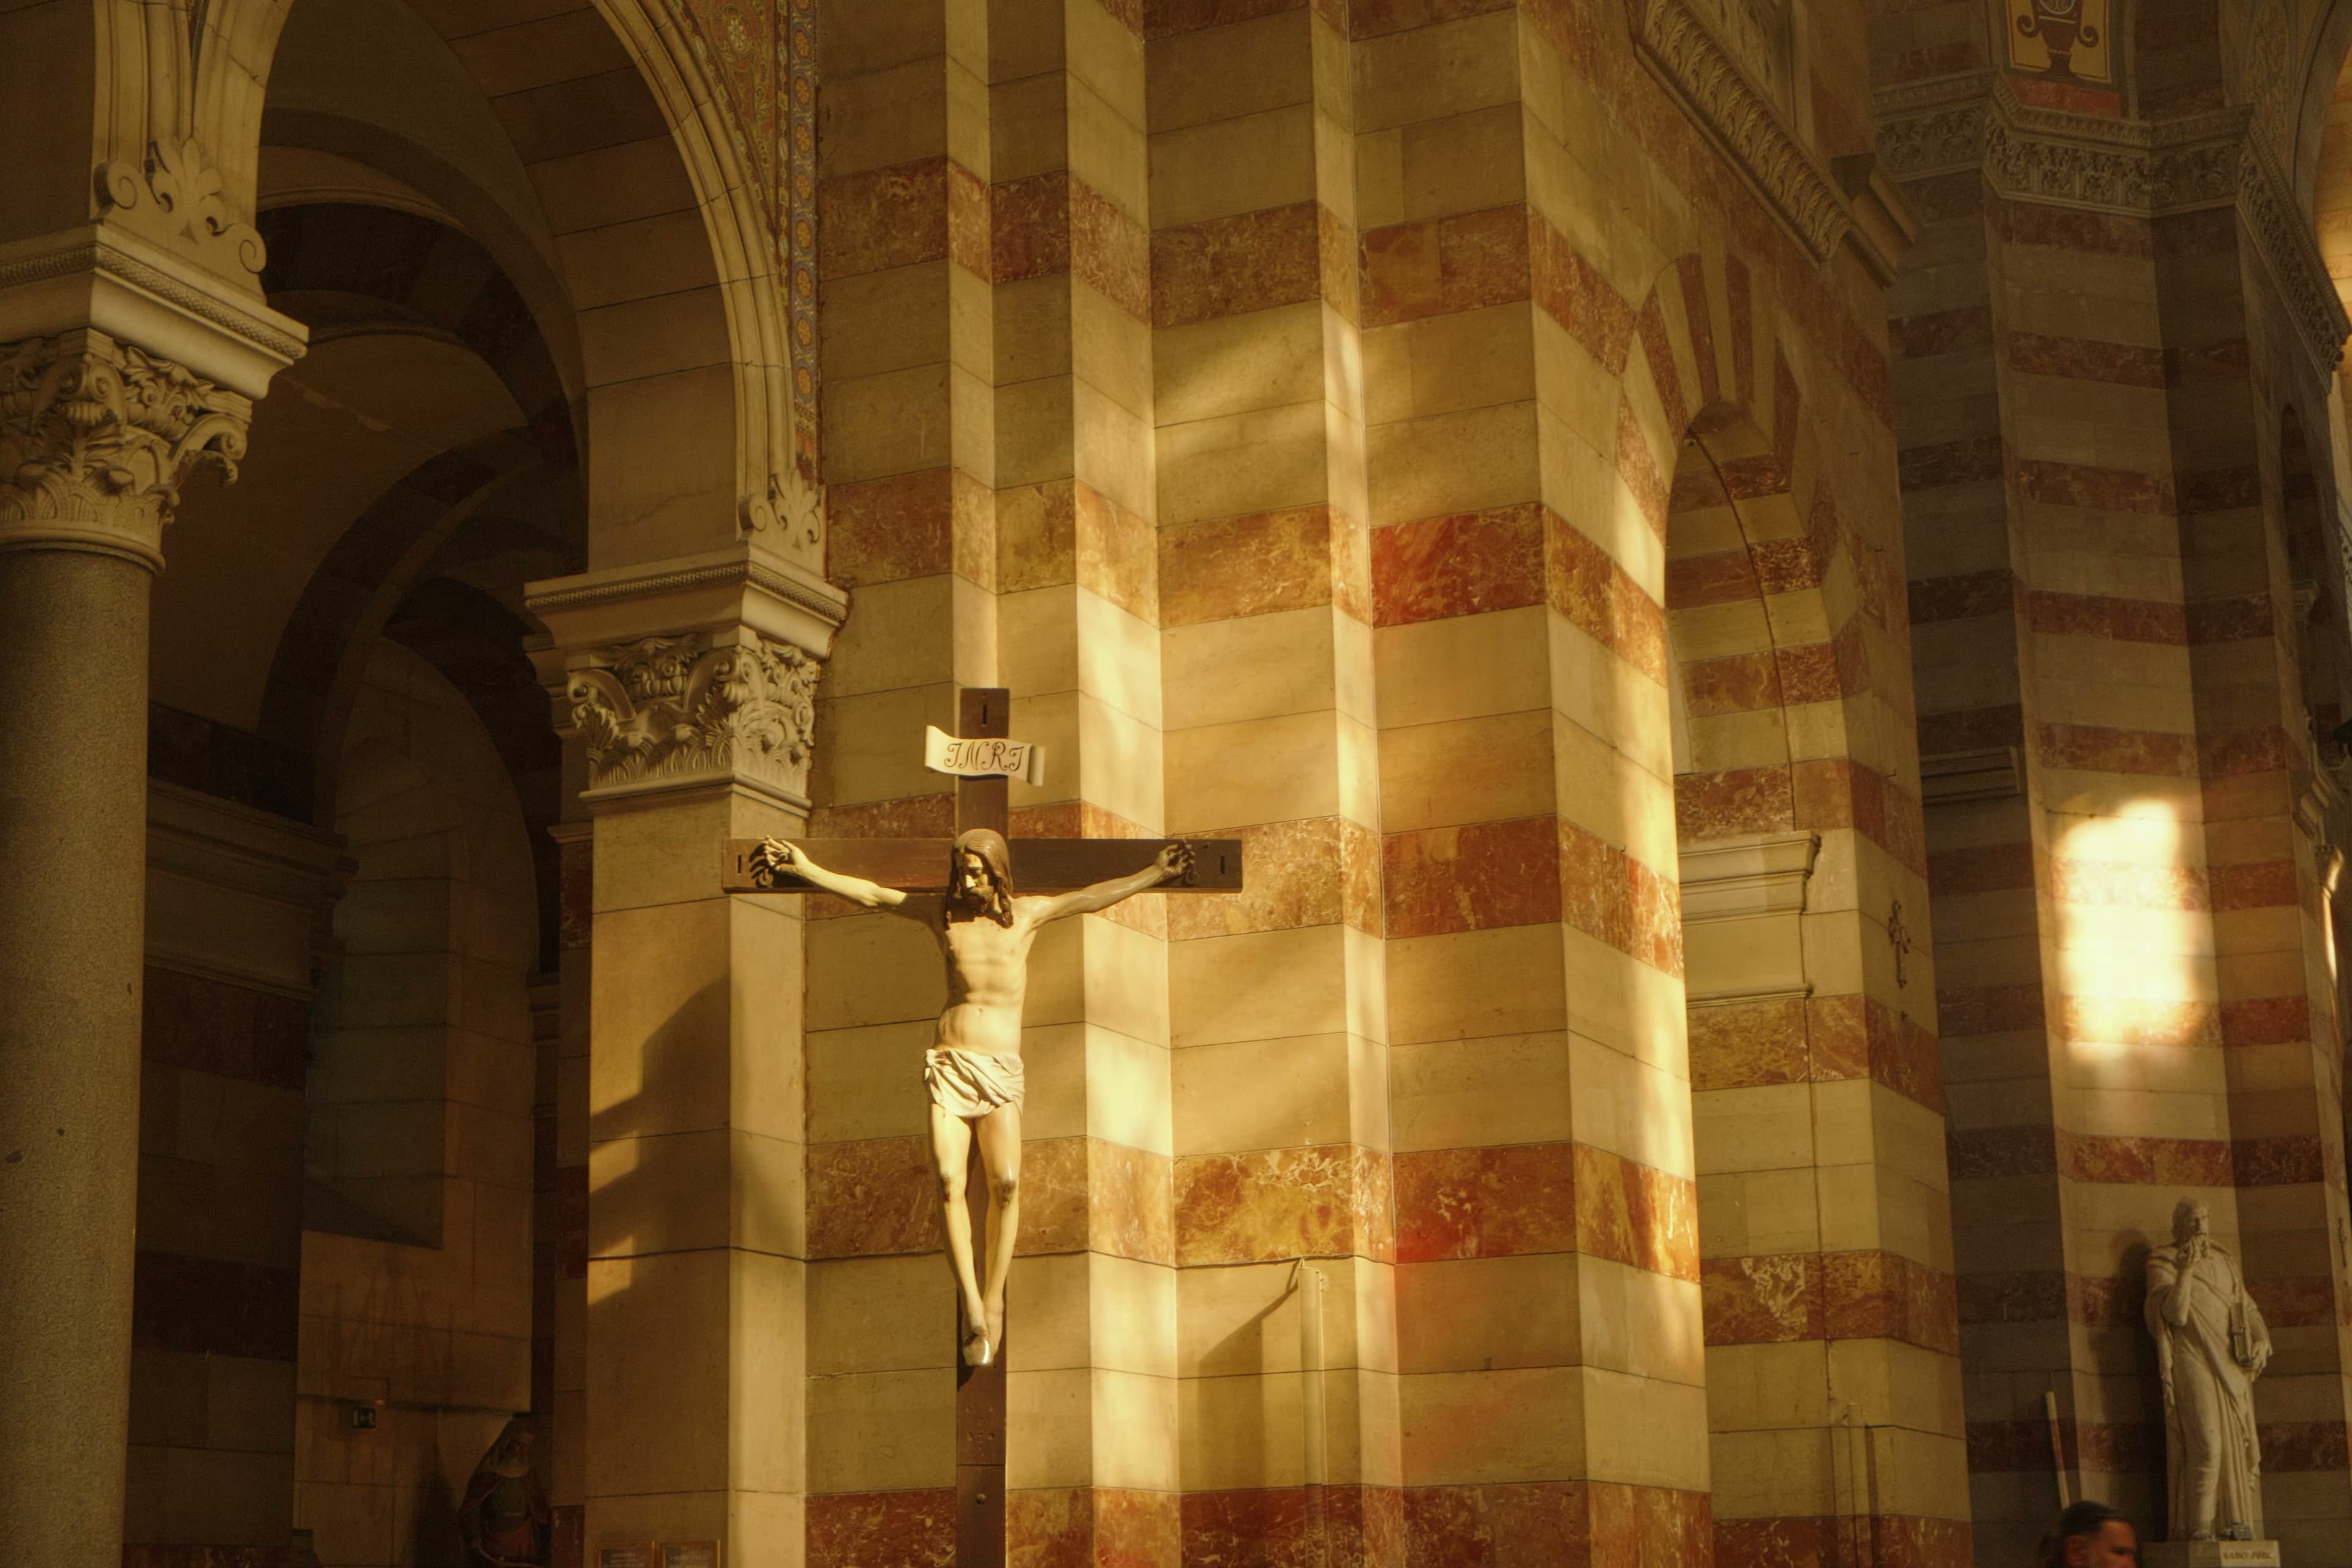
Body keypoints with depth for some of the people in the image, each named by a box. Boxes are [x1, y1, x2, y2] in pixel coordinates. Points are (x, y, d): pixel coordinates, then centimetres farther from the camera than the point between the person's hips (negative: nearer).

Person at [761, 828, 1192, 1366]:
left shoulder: (1025, 915, 9)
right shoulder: (944, 913, 11)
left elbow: (1092, 897, 14)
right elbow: (871, 894, 13)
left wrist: (1156, 874, 13)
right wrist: (807, 869, 9)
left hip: (1000, 1068, -1)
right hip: (949, 1063, 1)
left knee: (1005, 1183, -17)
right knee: (949, 1183, -16)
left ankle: (994, 1298, -5)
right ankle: (973, 1309, -15)